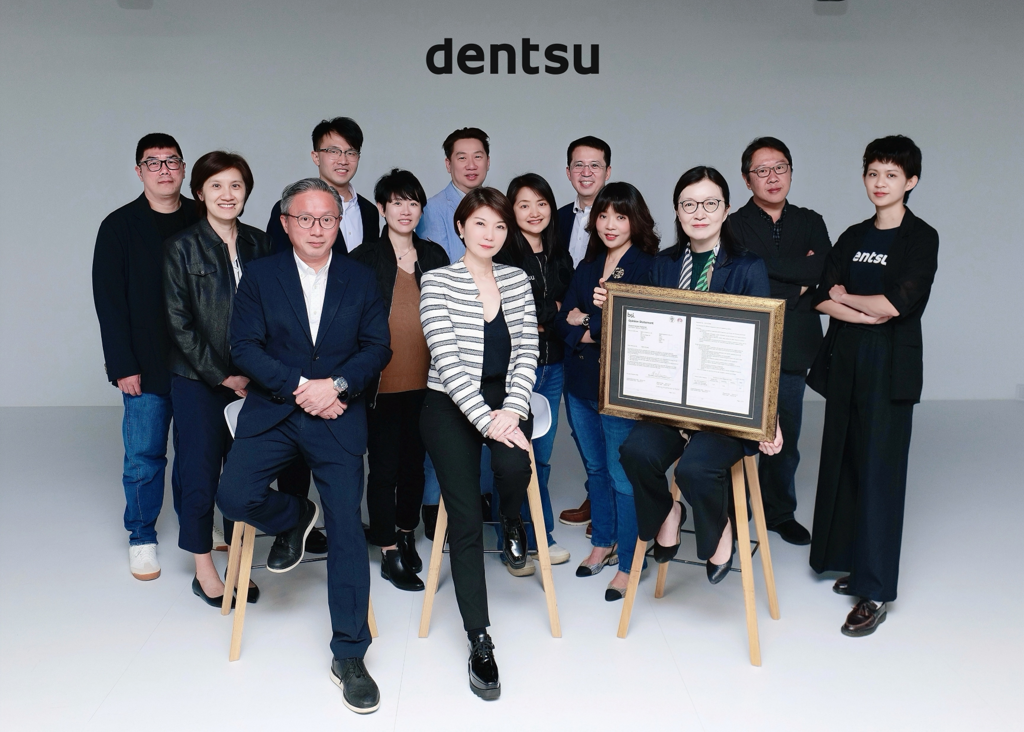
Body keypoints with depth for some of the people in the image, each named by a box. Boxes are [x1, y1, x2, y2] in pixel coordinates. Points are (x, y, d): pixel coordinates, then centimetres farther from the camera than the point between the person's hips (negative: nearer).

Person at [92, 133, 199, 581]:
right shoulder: (119, 227, 0)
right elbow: (109, 301, -3)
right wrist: (123, 366, -9)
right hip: (146, 366, -2)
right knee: (144, 455, 2)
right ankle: (142, 537, 19)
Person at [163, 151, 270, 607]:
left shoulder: (259, 245, 7)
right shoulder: (181, 248, -2)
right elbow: (179, 324, -6)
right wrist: (221, 376, -11)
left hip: (250, 380, 3)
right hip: (198, 382, -3)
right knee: (201, 474, 2)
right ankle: (204, 571, 18)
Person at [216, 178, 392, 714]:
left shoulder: (360, 279, 8)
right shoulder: (260, 275, 5)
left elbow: (377, 347, 2)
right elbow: (245, 347, -3)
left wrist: (337, 385, -15)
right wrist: (299, 387, -15)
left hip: (339, 416, 0)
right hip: (272, 410, 1)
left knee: (346, 528, -7)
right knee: (235, 497, -19)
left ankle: (348, 656, 4)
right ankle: (295, 518, 17)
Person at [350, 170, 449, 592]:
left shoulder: (435, 256, 9)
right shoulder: (364, 260, -2)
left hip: (425, 381, 4)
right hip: (382, 382, -4)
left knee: (414, 462, 14)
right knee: (384, 467, 3)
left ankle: (407, 536, 31)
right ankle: (389, 554, 13)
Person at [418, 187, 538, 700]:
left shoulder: (517, 281, 9)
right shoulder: (437, 283, -2)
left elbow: (526, 352, 3)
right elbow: (448, 361, -11)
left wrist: (512, 410, -14)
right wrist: (485, 420, -21)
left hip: (505, 398, 3)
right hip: (451, 403, -2)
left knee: (514, 467, -30)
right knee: (464, 519, -15)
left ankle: (512, 523, 7)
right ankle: (479, 641, -7)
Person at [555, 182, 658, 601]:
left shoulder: (648, 266, -8)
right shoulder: (588, 267, 13)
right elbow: (563, 320, 6)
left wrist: (587, 321, -14)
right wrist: (592, 330, -12)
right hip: (580, 385, 7)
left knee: (623, 477, -2)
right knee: (596, 469, 18)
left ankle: (627, 565, 10)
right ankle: (603, 544, 34)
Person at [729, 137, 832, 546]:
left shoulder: (810, 223, 13)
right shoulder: (733, 227, 1)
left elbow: (824, 271, -6)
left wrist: (768, 265, -12)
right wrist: (797, 285, -8)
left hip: (791, 351, 3)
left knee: (785, 437, 11)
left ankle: (779, 511, 29)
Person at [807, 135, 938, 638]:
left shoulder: (921, 238, -3)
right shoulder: (853, 237, 12)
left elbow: (901, 302, -16)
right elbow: (822, 299, 2)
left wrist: (844, 295, -3)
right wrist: (871, 312, -13)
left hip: (890, 365, -5)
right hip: (845, 360, 6)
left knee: (879, 471, -5)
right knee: (845, 462, 8)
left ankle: (875, 592, 1)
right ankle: (858, 563, 23)